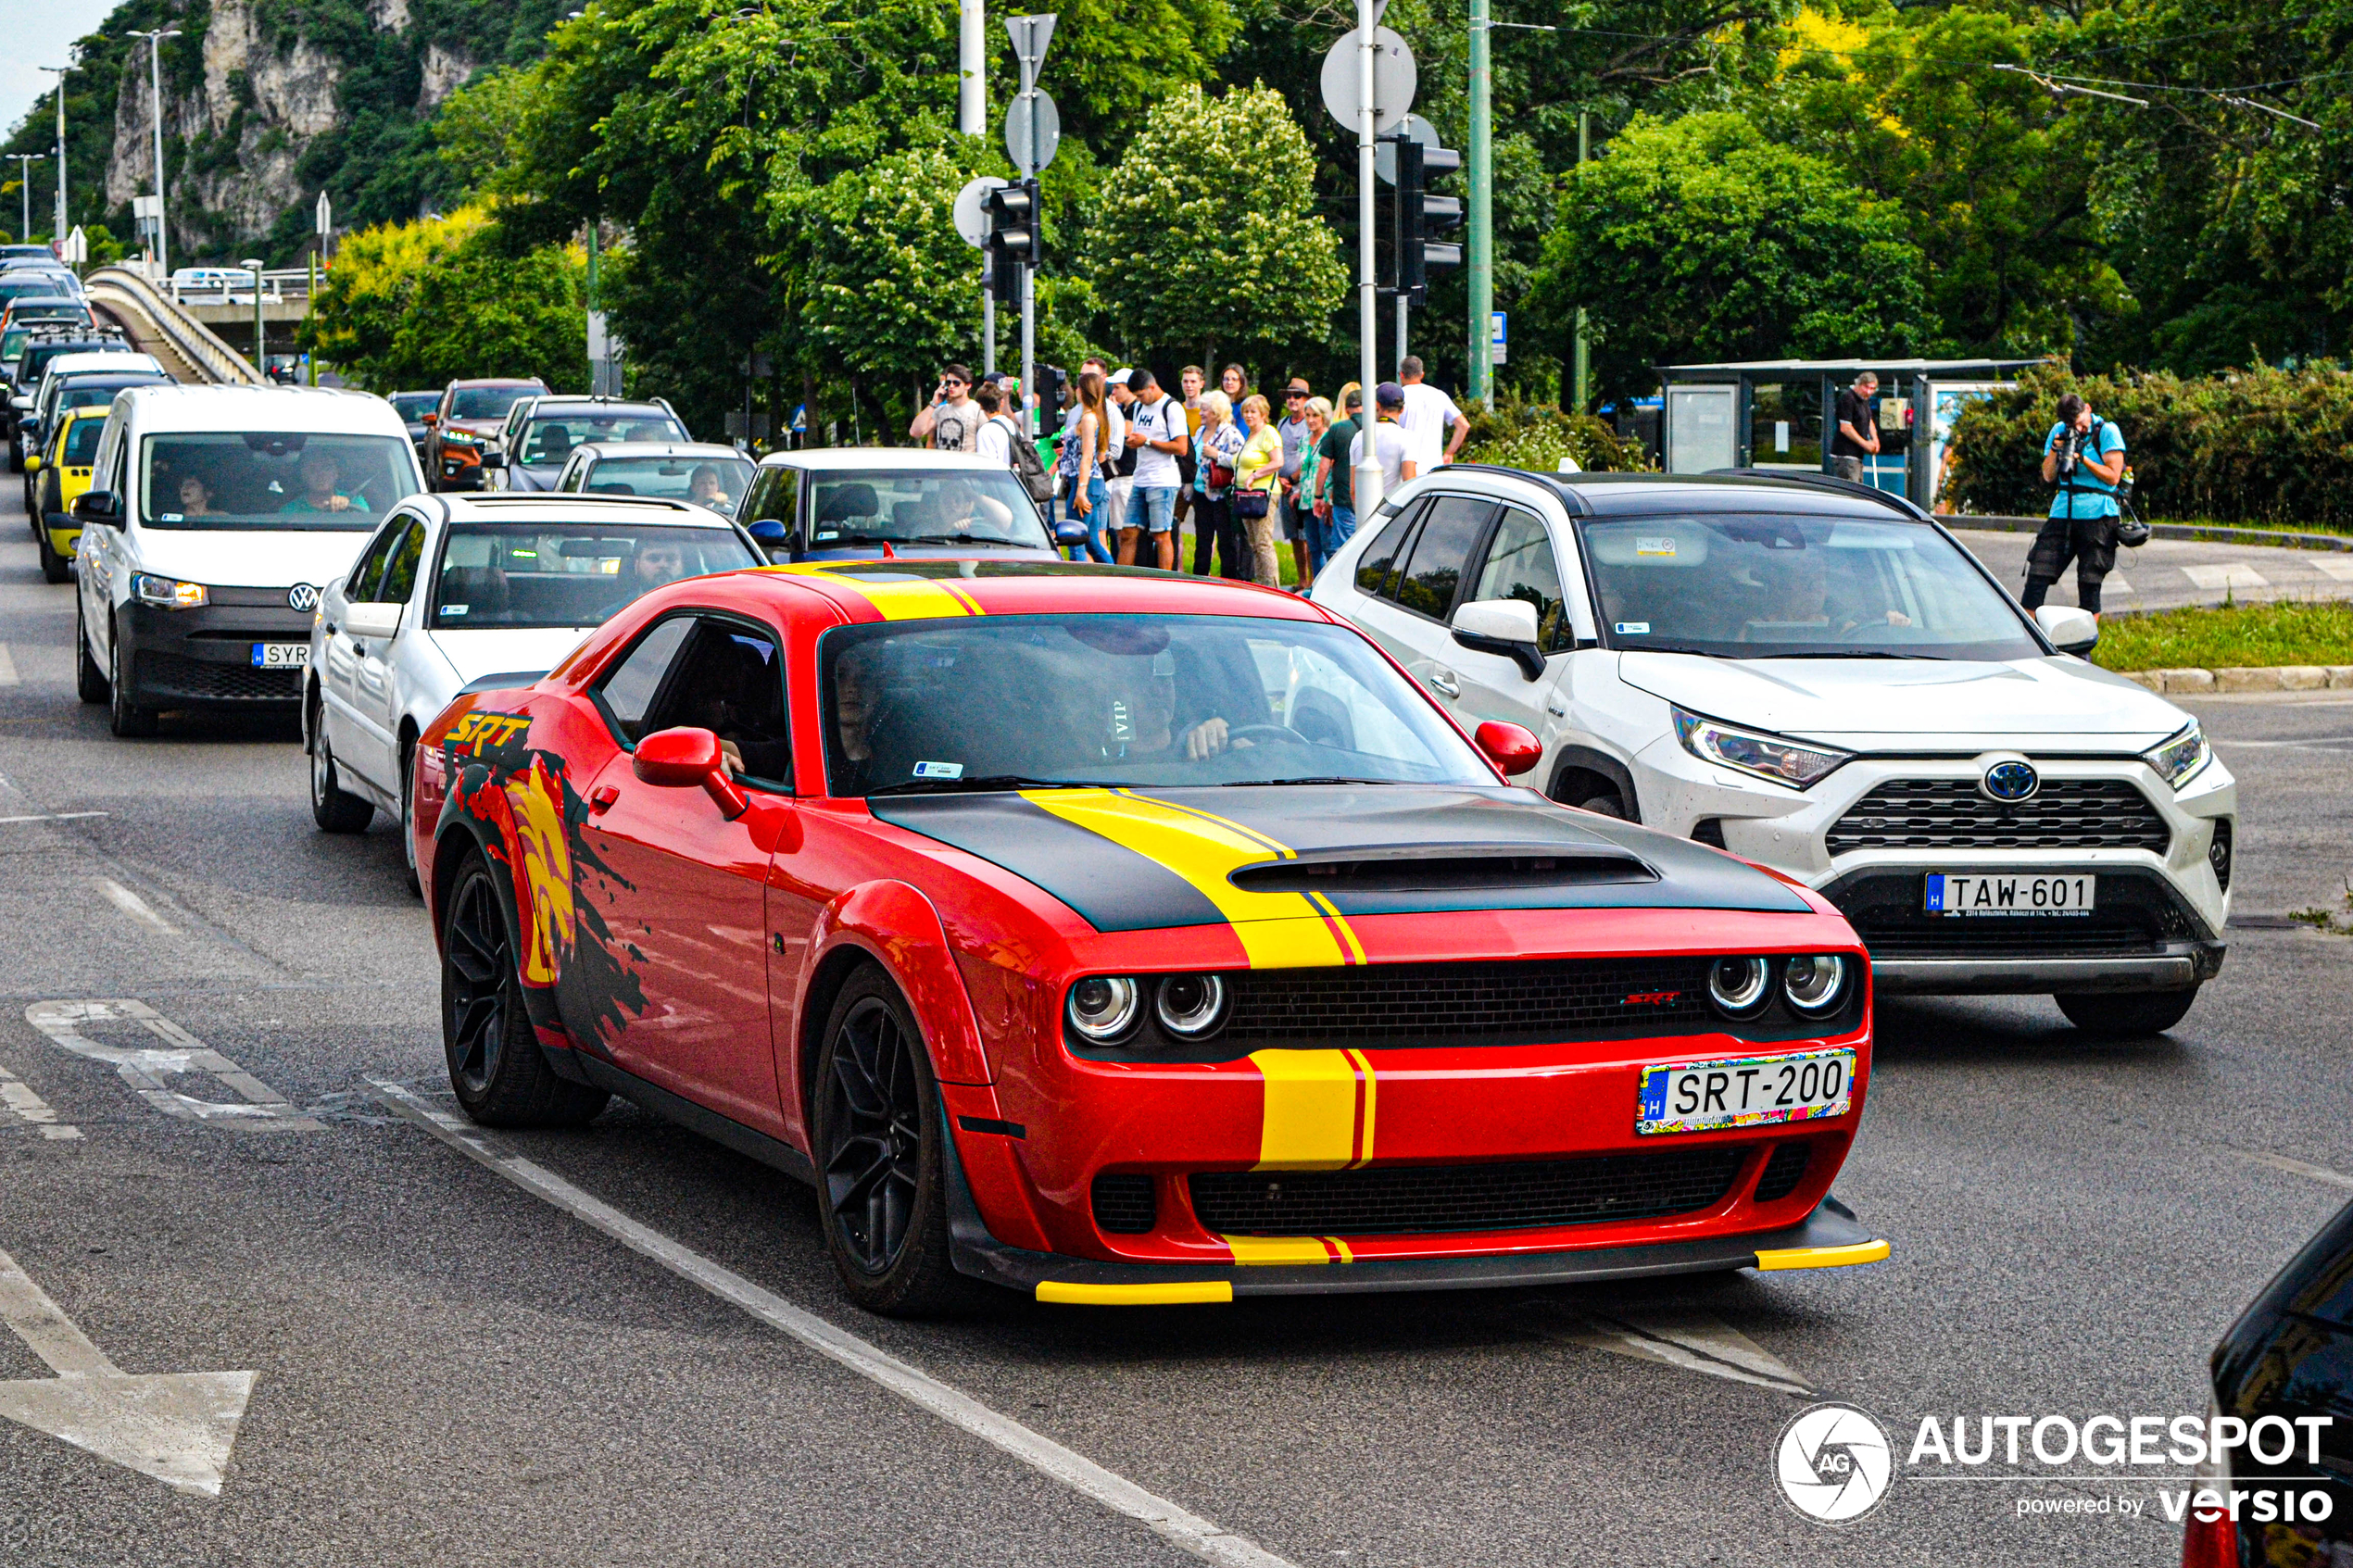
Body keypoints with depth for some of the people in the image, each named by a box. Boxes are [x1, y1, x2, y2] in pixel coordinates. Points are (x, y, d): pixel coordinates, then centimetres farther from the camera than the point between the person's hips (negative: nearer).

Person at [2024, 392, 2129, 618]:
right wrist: (2055, 449, -5)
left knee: (2090, 582, -3)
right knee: (2037, 575, -5)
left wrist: (2083, 458, -16)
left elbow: (2113, 476, -6)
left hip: (2097, 515, -4)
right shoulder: (2059, 432, 12)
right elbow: (2048, 477, 11)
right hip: (2062, 513, 4)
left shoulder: (2107, 432, -1)